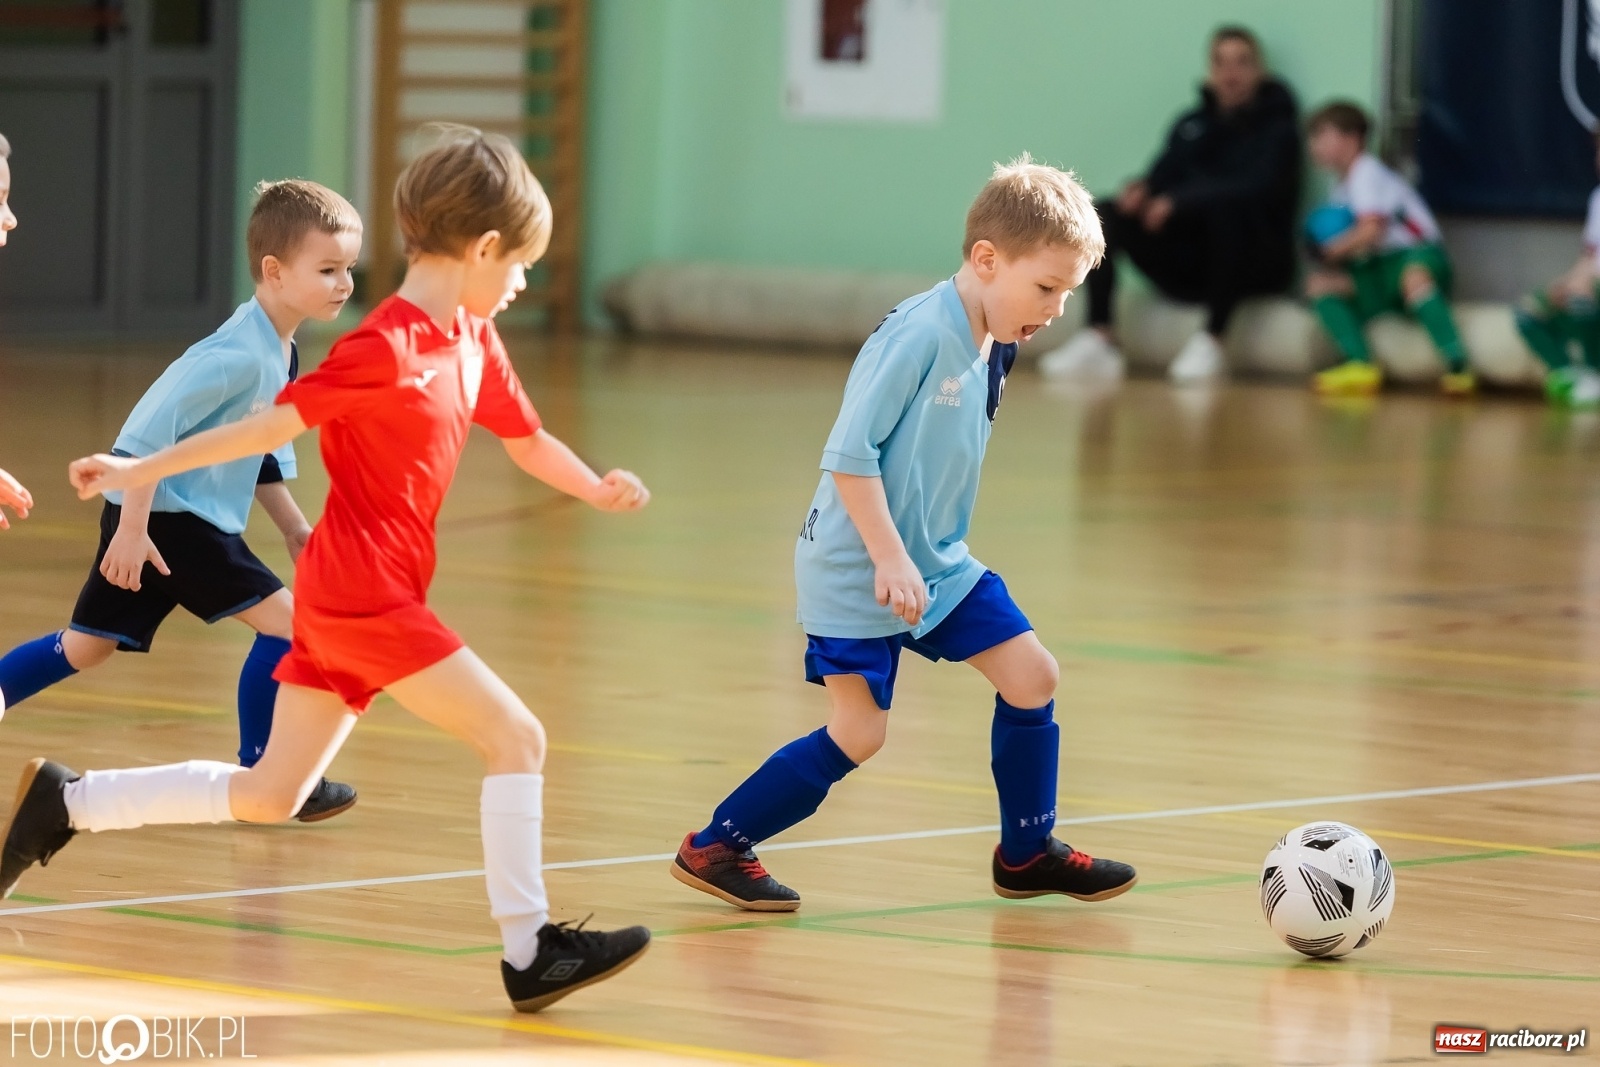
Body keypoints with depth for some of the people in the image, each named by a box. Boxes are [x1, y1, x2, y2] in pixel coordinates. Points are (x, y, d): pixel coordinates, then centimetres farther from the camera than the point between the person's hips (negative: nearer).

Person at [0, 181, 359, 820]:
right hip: (164, 515, -10)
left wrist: (292, 525, 17)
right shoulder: (238, 355, -23)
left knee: (85, 649, 15)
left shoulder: (280, 353, 8)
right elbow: (152, 430, -26)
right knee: (286, 622, -9)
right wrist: (133, 527, -27)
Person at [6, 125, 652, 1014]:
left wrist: (598, 489, 0)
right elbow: (271, 425, -12)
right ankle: (529, 954, -7)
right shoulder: (387, 349, -16)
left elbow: (525, 439, 19)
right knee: (516, 737, -8)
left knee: (268, 796, 12)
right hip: (364, 596, -9)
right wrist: (143, 472, -7)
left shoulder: (475, 340, 10)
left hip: (341, 603, 9)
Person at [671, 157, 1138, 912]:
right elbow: (849, 452, -23)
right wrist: (889, 558, -24)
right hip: (855, 567, -9)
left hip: (936, 562, 9)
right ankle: (713, 849, 7)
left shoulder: (993, 349, 5)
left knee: (1030, 676, 3)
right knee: (859, 731, -7)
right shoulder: (920, 333, -22)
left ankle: (1026, 853, 18)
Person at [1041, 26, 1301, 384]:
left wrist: (1180, 202, -29)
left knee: (1225, 205, -35)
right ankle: (1098, 340, -25)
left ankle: (1210, 341, -32)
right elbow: (1165, 174, 4)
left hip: (1256, 264, -5)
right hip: (1190, 267, 5)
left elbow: (1257, 189, -19)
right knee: (1107, 213, -12)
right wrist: (1142, 189, -22)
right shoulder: (1191, 125, 13)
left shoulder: (1277, 126, -2)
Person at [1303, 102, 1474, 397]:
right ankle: (1359, 363, -28)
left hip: (1416, 257, -8)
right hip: (1378, 273, 8)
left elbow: (1371, 231, -18)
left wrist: (1332, 251, -5)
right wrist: (1327, 255, -5)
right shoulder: (1342, 190, 21)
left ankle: (1458, 367, -51)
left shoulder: (1367, 173, -6)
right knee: (1320, 283, -10)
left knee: (1413, 276, -42)